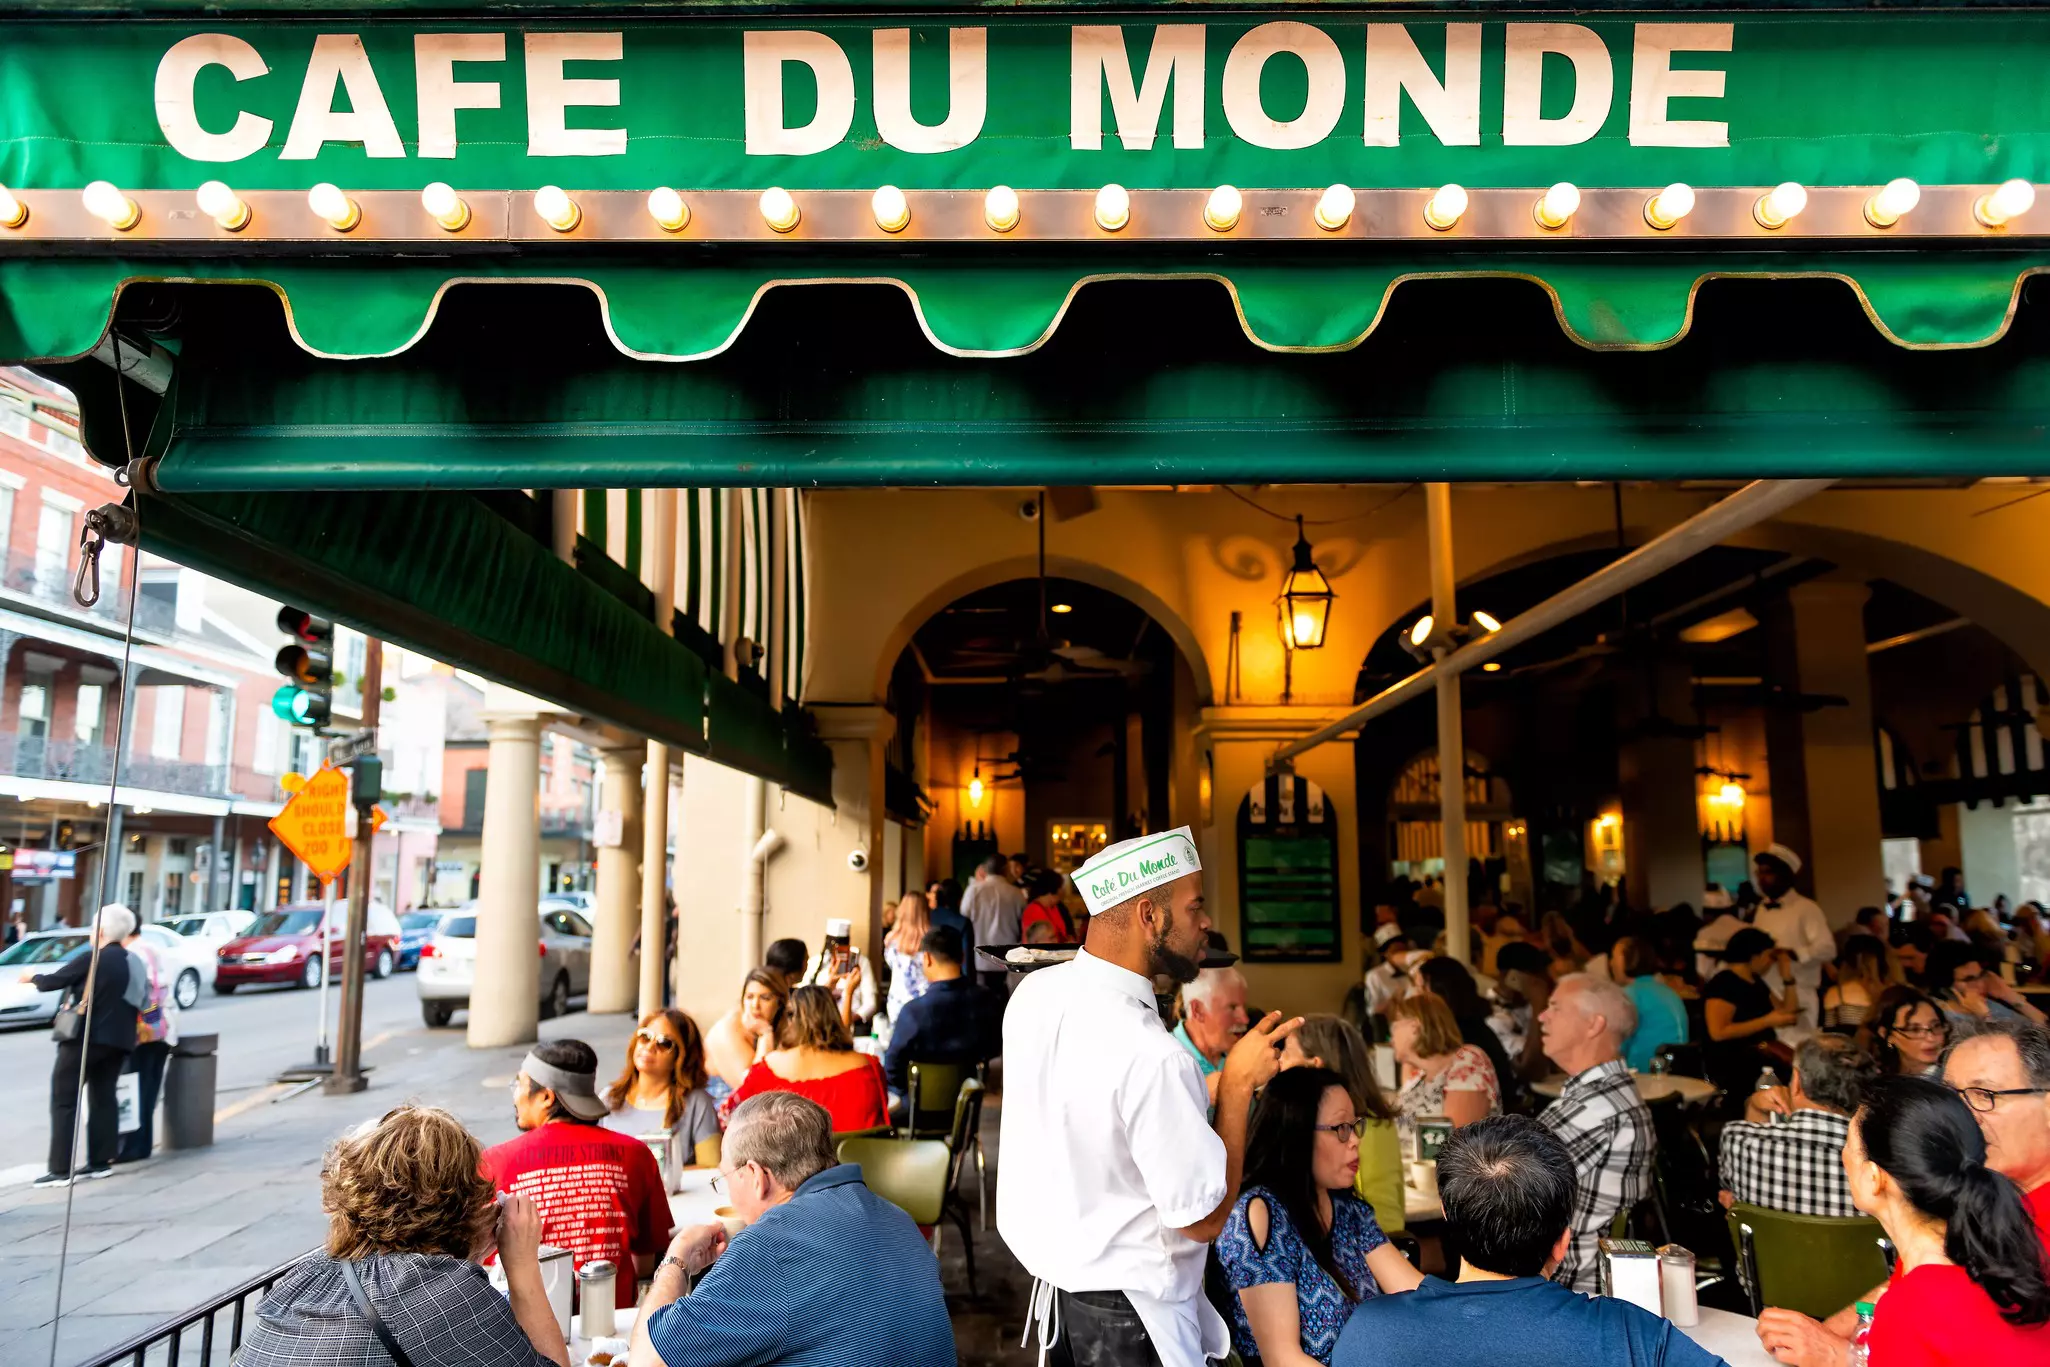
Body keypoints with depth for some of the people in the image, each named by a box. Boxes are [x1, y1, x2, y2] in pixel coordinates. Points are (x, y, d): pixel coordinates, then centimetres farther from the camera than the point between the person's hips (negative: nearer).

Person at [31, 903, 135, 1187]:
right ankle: (101, 1161, 13)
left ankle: (60, 1169, -3)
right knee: (104, 1099, 12)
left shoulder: (90, 960, -13)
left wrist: (33, 977, 13)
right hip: (117, 1040, 6)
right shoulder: (130, 962, 6)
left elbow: (51, 982, -6)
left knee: (64, 1100, 0)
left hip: (84, 1038, -6)